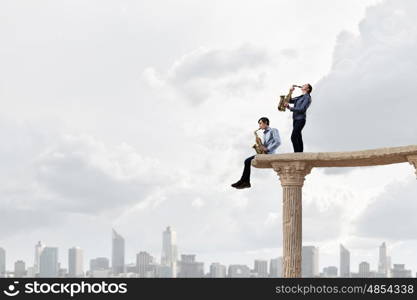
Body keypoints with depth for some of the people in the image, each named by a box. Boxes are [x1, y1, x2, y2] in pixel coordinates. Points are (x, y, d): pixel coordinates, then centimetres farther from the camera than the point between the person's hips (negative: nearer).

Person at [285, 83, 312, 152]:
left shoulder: (307, 97, -7)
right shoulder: (300, 97, 20)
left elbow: (302, 109, -16)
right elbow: (290, 100, 23)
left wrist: (290, 108, -21)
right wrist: (290, 92, 9)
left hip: (300, 119, -9)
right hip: (295, 119, 9)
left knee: (294, 137, -18)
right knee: (298, 138, 5)